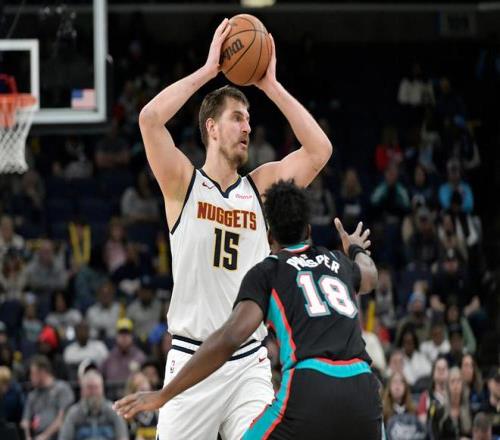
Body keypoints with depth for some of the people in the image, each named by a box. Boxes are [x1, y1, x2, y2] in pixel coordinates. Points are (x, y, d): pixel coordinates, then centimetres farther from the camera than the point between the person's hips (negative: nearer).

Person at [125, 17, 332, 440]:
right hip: (191, 358, -2)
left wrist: (272, 86, 0)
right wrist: (208, 70, -10)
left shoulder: (261, 187, 10)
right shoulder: (183, 183, 0)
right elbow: (150, 118, -15)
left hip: (249, 363, 2)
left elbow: (319, 150, 1)